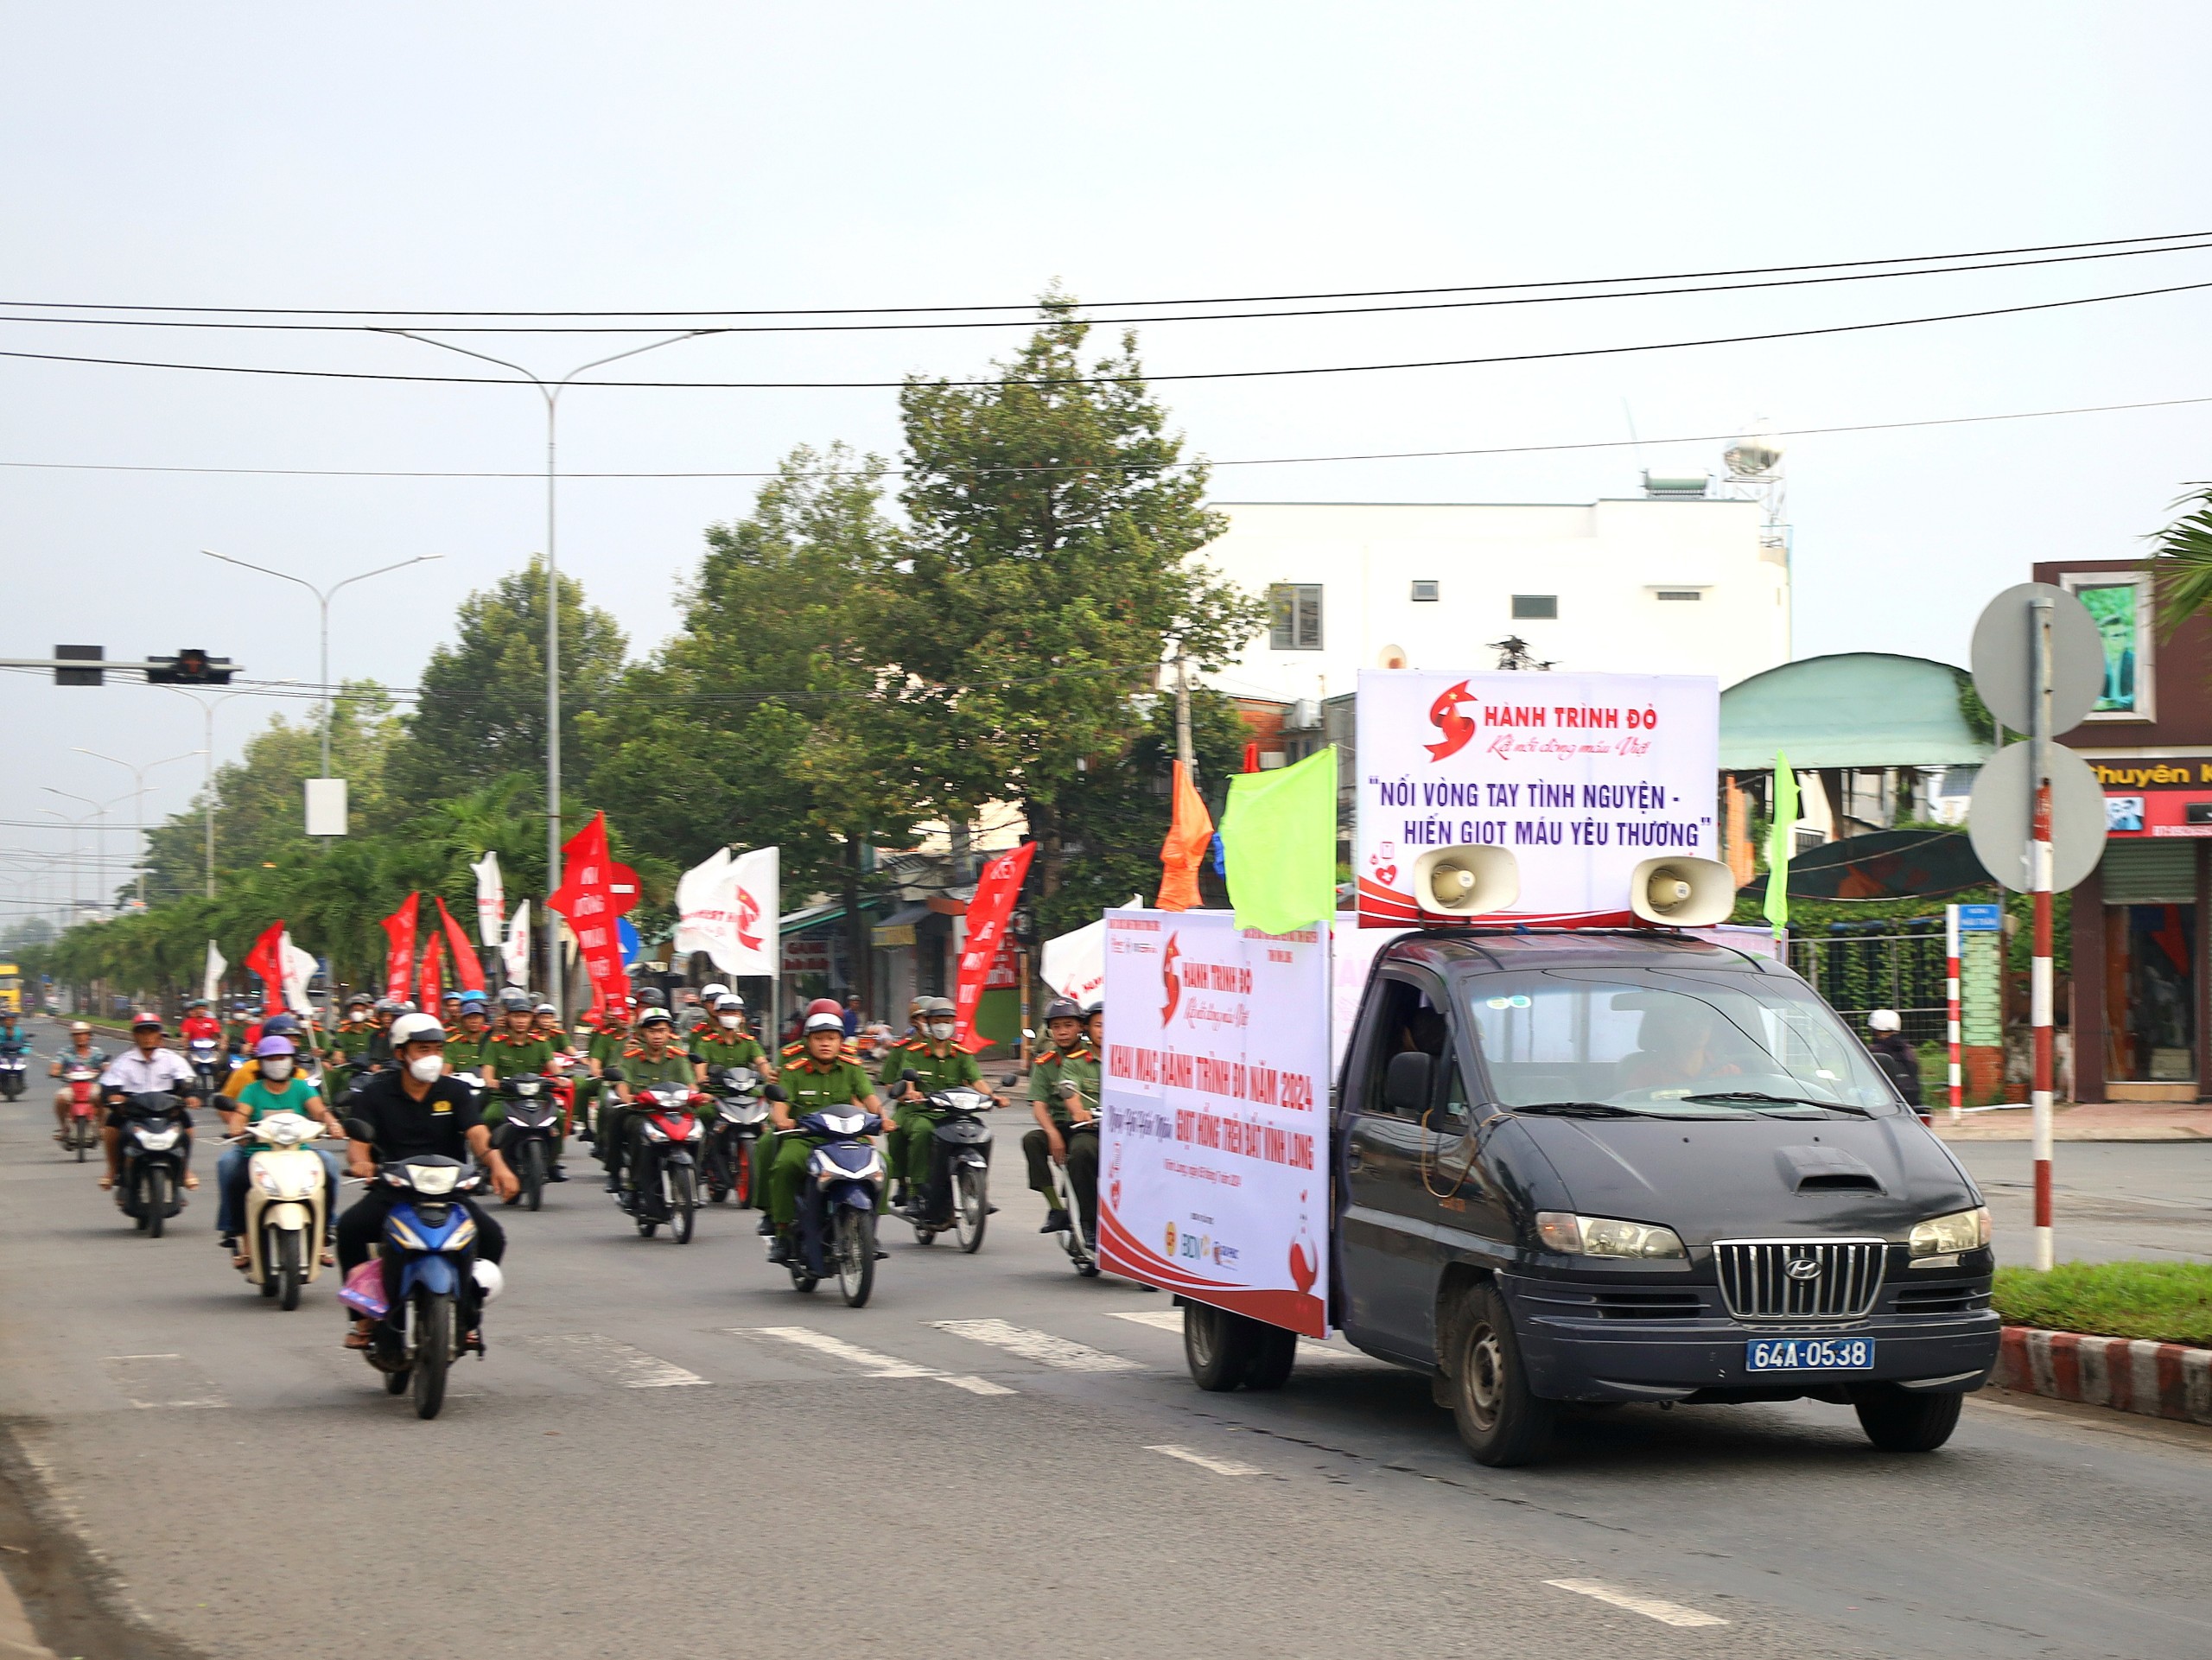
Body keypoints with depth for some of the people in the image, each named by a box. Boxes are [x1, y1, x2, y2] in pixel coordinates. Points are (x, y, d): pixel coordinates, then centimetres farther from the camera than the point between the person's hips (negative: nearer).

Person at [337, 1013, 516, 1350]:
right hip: (390, 1191, -1)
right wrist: (361, 1162, -32)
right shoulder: (374, 1094, 5)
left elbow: (477, 1133, -8)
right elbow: (357, 1143, -6)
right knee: (349, 1227, -29)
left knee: (491, 1236, -23)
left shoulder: (455, 1091, 8)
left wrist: (496, 1164, -30)